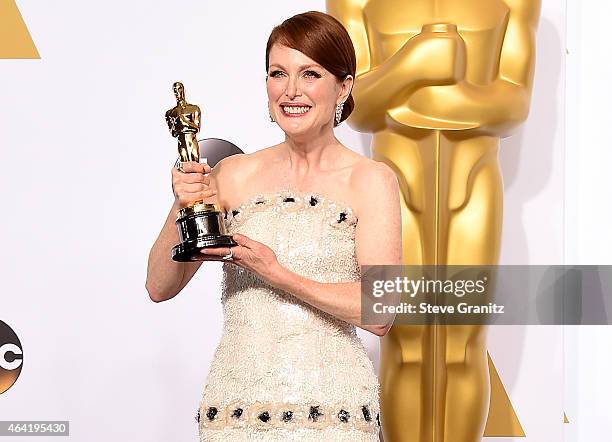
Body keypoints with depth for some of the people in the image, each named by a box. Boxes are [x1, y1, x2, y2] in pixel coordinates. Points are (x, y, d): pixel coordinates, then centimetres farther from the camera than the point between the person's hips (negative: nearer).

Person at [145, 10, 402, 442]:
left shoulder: (371, 180, -2)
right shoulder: (234, 174, 6)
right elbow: (160, 286, 5)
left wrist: (277, 275, -17)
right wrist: (183, 207, -11)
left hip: (330, 407, -2)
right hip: (234, 403, 3)